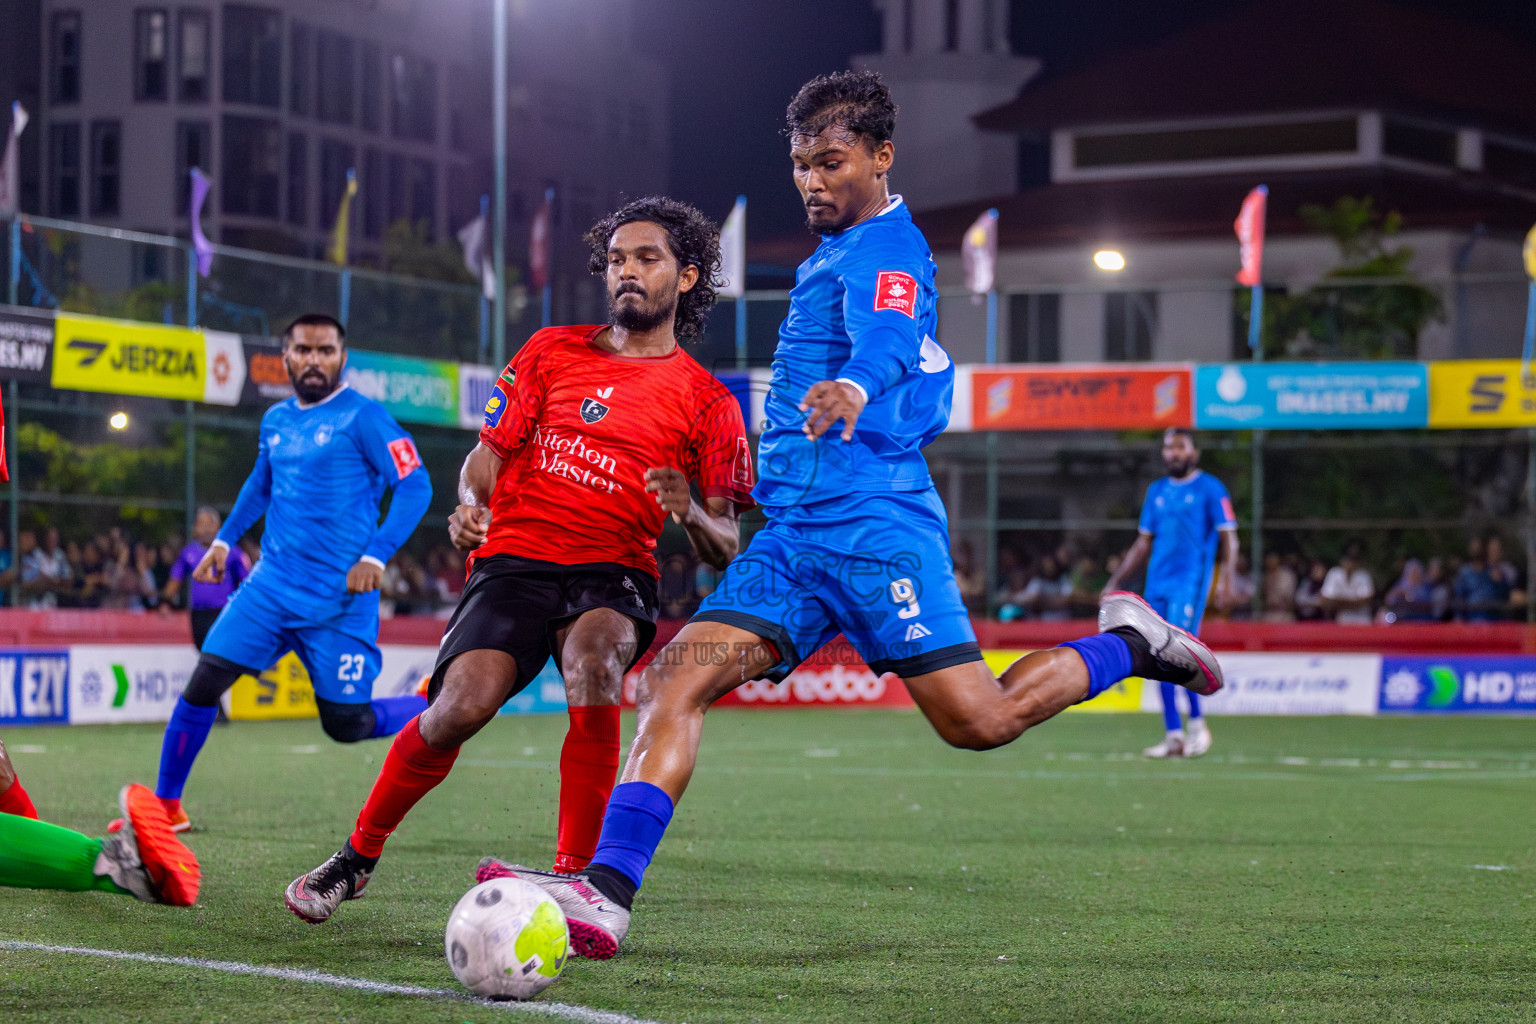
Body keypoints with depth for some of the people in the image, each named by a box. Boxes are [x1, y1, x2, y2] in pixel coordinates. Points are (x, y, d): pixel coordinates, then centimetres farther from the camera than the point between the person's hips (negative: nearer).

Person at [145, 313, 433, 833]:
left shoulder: (363, 417, -8)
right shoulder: (276, 420, 12)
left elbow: (415, 484, -12)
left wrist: (375, 556, -20)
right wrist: (224, 539, 22)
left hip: (339, 599, -5)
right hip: (272, 586, 5)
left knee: (346, 724, -2)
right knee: (204, 681, -5)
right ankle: (166, 805, 7)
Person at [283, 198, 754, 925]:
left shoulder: (707, 401, 7)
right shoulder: (552, 351, 13)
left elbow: (726, 547, 4)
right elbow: (489, 453, 13)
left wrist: (691, 514, -19)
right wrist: (470, 505, -9)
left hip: (612, 574, -1)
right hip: (515, 560, 1)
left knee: (594, 658, -36)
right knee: (462, 705, -23)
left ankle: (574, 880, -29)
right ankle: (358, 856, 2)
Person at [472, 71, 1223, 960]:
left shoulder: (886, 247, -6)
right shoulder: (836, 255, 22)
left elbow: (888, 339, -29)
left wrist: (853, 388, -51)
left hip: (872, 527, -9)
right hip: (793, 534, 9)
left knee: (978, 720, -11)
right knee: (676, 681, -9)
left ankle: (1125, 644, 15)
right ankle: (607, 893, -19)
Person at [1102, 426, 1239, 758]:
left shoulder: (1210, 489, 0)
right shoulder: (1157, 491, 17)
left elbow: (1228, 538, -3)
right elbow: (1143, 543, 22)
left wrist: (1226, 581, -16)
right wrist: (1115, 581, 19)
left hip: (1191, 581, -6)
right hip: (1157, 583, 6)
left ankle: (1197, 722, -3)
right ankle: (1174, 737, 5)